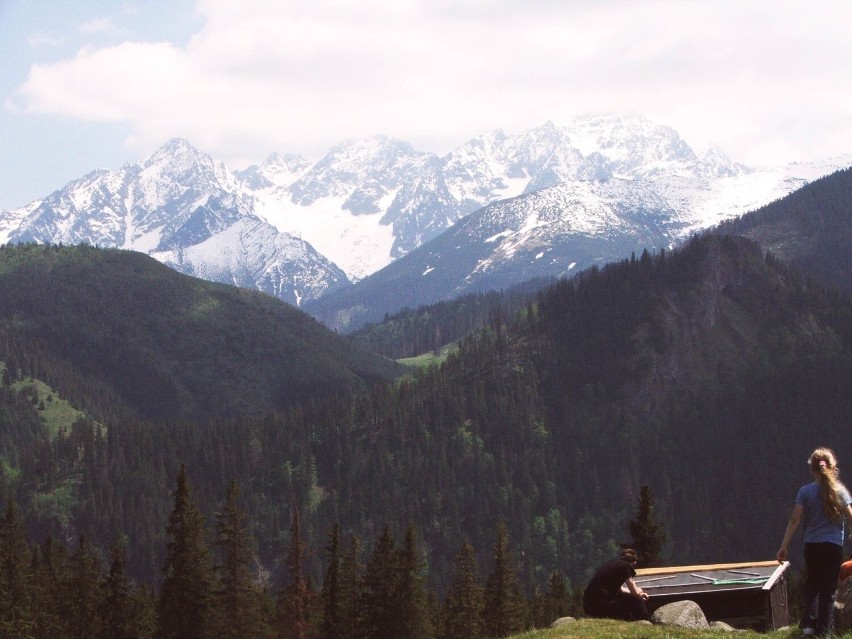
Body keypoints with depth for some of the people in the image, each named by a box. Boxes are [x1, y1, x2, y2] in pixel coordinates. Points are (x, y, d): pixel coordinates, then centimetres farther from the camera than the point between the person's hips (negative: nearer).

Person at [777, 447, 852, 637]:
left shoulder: (805, 491, -4)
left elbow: (794, 520, -7)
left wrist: (784, 546, -4)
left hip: (811, 545, 1)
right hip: (834, 545, -1)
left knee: (812, 586, 17)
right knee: (828, 589, 5)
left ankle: (809, 623, 4)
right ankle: (823, 630, 3)